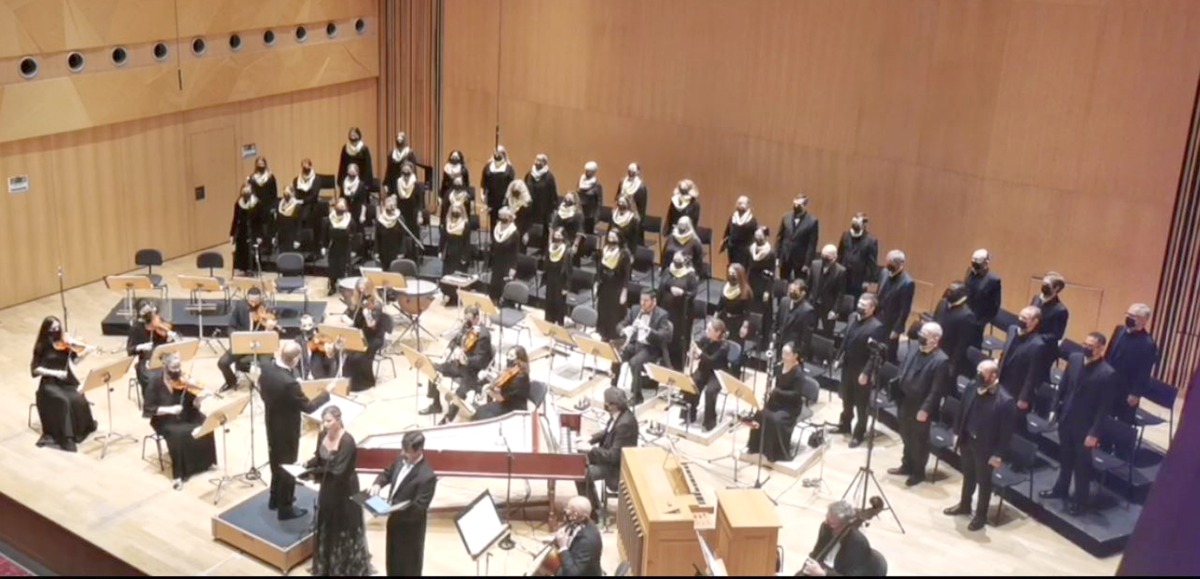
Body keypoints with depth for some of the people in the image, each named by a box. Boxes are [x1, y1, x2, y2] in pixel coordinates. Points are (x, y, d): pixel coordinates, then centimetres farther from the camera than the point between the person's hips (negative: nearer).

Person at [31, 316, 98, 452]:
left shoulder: (64, 343, 4)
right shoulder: (42, 347, -2)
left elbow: (76, 358, -8)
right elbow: (35, 369, -6)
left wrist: (87, 351, -26)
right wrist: (54, 373, -17)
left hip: (67, 380, 2)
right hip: (50, 383, -2)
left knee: (78, 399, -27)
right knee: (62, 400, -33)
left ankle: (82, 428, -3)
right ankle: (65, 437, -26)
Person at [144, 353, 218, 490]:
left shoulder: (184, 381, -7)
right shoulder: (156, 381, -15)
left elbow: (193, 407, -7)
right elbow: (147, 410, -16)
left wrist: (199, 398, -28)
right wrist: (169, 409, -27)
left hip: (185, 417, 4)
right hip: (165, 421, -4)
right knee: (179, 434, -34)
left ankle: (203, 462, -2)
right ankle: (179, 474, -24)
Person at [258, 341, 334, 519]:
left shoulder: (265, 369, -13)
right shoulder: (289, 383, -36)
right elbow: (308, 407, -24)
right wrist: (327, 392, -11)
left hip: (272, 426, 8)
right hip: (287, 431, -8)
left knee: (276, 463, 27)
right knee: (287, 467, 11)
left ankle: (275, 499, 46)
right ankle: (285, 509, 27)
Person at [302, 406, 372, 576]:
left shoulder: (347, 441, -28)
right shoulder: (323, 435, -5)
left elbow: (337, 470, -26)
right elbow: (319, 457, 7)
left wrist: (314, 471, -20)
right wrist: (308, 465, -13)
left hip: (344, 490, -7)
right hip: (327, 487, 7)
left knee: (344, 526, 8)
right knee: (326, 525, 20)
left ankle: (348, 567, 26)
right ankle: (327, 564, 40)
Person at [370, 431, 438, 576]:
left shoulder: (427, 476, -29)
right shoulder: (401, 460, -4)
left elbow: (419, 507, -28)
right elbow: (387, 473, 15)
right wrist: (378, 484, -8)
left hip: (410, 526, -8)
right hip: (395, 520, 8)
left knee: (409, 565, 8)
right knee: (393, 558, 24)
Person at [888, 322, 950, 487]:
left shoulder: (941, 360, -21)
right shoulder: (914, 350, 2)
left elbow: (937, 391, -21)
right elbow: (902, 373, 12)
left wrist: (925, 409, -20)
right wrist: (897, 394, 8)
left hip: (921, 408, -7)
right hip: (905, 402, 7)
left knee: (919, 441, 9)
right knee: (906, 437, 21)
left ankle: (918, 472, 26)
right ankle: (907, 466, 39)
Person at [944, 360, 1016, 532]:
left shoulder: (1005, 401, -24)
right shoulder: (971, 389, -6)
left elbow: (1007, 431, -19)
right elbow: (962, 413, 8)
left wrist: (998, 454, -17)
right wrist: (957, 434, 10)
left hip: (985, 447, -5)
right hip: (967, 440, 6)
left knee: (983, 481, 12)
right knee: (968, 475, 24)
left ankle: (981, 515, 30)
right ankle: (964, 505, 44)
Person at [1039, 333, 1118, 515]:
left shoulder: (1108, 374, -22)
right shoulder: (1074, 358, -5)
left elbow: (1104, 407, -18)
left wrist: (1094, 433, -16)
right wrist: (1055, 408, 9)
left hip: (1085, 426, -5)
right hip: (1065, 418, 5)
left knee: (1082, 464, 12)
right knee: (1065, 457, 23)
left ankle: (1079, 500, 28)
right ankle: (1061, 489, 42)